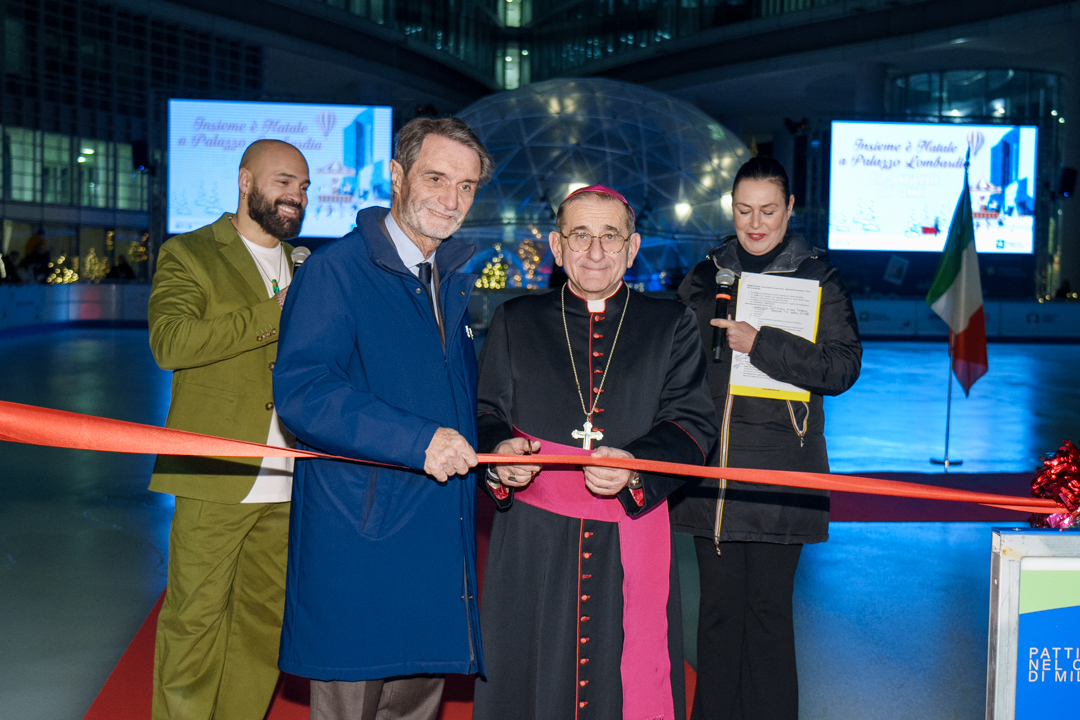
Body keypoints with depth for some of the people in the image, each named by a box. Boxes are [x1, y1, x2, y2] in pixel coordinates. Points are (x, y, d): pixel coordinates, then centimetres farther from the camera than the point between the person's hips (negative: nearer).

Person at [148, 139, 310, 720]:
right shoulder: (188, 255, 1)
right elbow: (169, 342, -17)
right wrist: (273, 315, -17)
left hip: (287, 481, 5)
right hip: (215, 478, -5)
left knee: (264, 620, 12)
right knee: (194, 620, 1)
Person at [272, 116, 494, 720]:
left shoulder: (454, 283, 15)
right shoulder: (335, 269, -9)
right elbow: (301, 392, -21)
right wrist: (416, 440, -27)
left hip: (439, 538, 7)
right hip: (358, 539, -7)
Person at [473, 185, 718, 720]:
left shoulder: (671, 327, 9)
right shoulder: (514, 322, 12)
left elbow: (692, 422, 0)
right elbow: (487, 415, 10)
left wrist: (636, 466, -19)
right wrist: (498, 452, -13)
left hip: (632, 541, -1)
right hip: (532, 542, 1)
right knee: (528, 677, 5)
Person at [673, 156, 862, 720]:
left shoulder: (818, 279, 2)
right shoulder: (704, 278, 11)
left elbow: (843, 366, -9)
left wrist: (760, 345, -18)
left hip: (780, 470, -2)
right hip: (711, 463, 3)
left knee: (768, 608, 3)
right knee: (718, 604, 9)